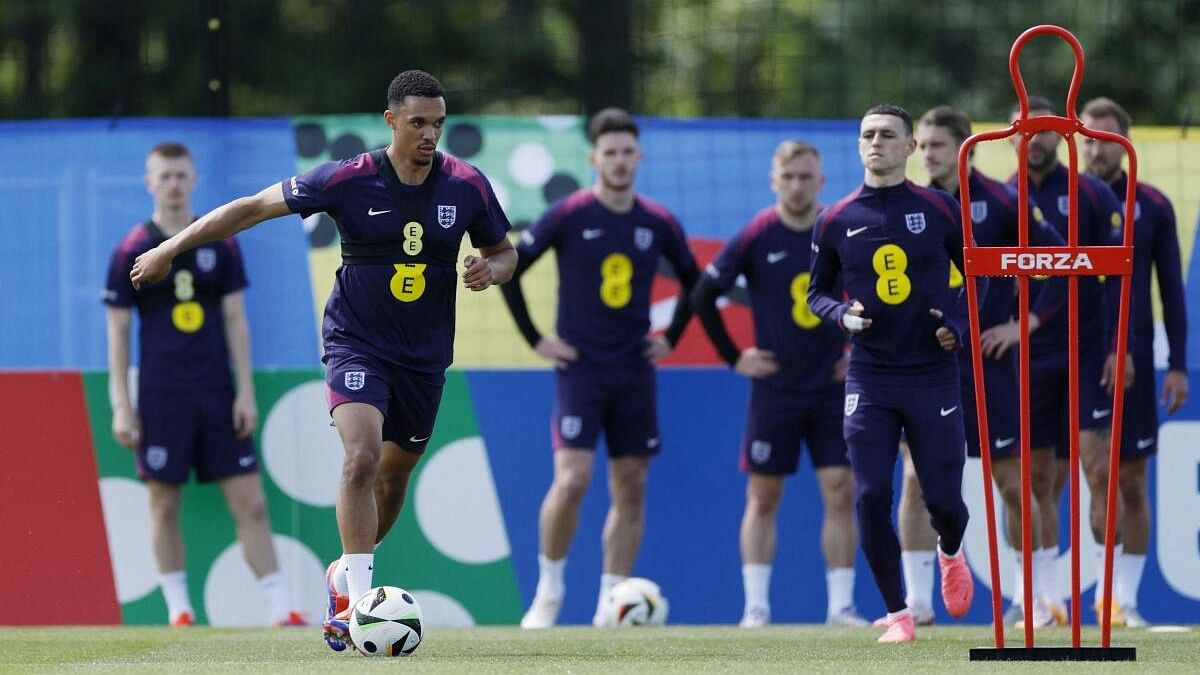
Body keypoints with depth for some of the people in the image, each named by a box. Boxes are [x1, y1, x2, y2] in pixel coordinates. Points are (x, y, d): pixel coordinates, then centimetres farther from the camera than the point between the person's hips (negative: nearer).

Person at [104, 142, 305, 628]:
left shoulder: (220, 244, 8)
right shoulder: (132, 251, 1)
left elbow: (235, 320, 8)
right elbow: (117, 331, 1)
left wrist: (246, 391, 1)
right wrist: (121, 406, -4)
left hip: (218, 396, 2)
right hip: (161, 399, -2)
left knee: (250, 502, -3)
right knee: (164, 504, 0)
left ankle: (281, 609, -4)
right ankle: (179, 611, 10)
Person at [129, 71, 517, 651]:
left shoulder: (467, 185, -5)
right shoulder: (349, 180, -13)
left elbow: (504, 252, 11)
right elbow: (254, 207, -6)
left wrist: (490, 270, -14)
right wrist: (170, 248, -7)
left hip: (425, 358, 4)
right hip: (356, 344, -4)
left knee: (393, 475, 14)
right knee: (362, 457, -24)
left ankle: (346, 574, 39)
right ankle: (358, 600, -24)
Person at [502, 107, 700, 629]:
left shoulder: (659, 224, 5)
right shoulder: (568, 215, -6)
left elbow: (693, 281, 22)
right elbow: (507, 271, -1)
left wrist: (672, 336, 11)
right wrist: (536, 340, -3)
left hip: (635, 371, 4)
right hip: (580, 367, -4)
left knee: (631, 487, 3)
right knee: (572, 479, -15)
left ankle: (610, 604, 9)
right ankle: (549, 590, 2)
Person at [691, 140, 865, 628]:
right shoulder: (756, 237, -6)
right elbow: (703, 296, 0)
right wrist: (734, 357, -1)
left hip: (834, 387, 1)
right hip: (775, 388, -1)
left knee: (840, 493, -4)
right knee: (762, 498, 1)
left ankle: (841, 605, 1)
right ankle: (756, 606, 5)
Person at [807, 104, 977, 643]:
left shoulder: (939, 210, 0)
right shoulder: (836, 220, 2)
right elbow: (817, 292, 12)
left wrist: (959, 322, -6)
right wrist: (842, 314, -9)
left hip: (933, 374, -1)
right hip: (870, 380, 1)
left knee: (943, 500, 2)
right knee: (871, 498, -8)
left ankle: (950, 554, 38)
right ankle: (898, 614, 4)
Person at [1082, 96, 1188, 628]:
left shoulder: (1152, 207, 3)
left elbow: (1171, 289, 5)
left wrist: (1178, 363, -1)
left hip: (1132, 361, 0)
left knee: (1131, 484, 2)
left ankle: (1124, 599, 9)